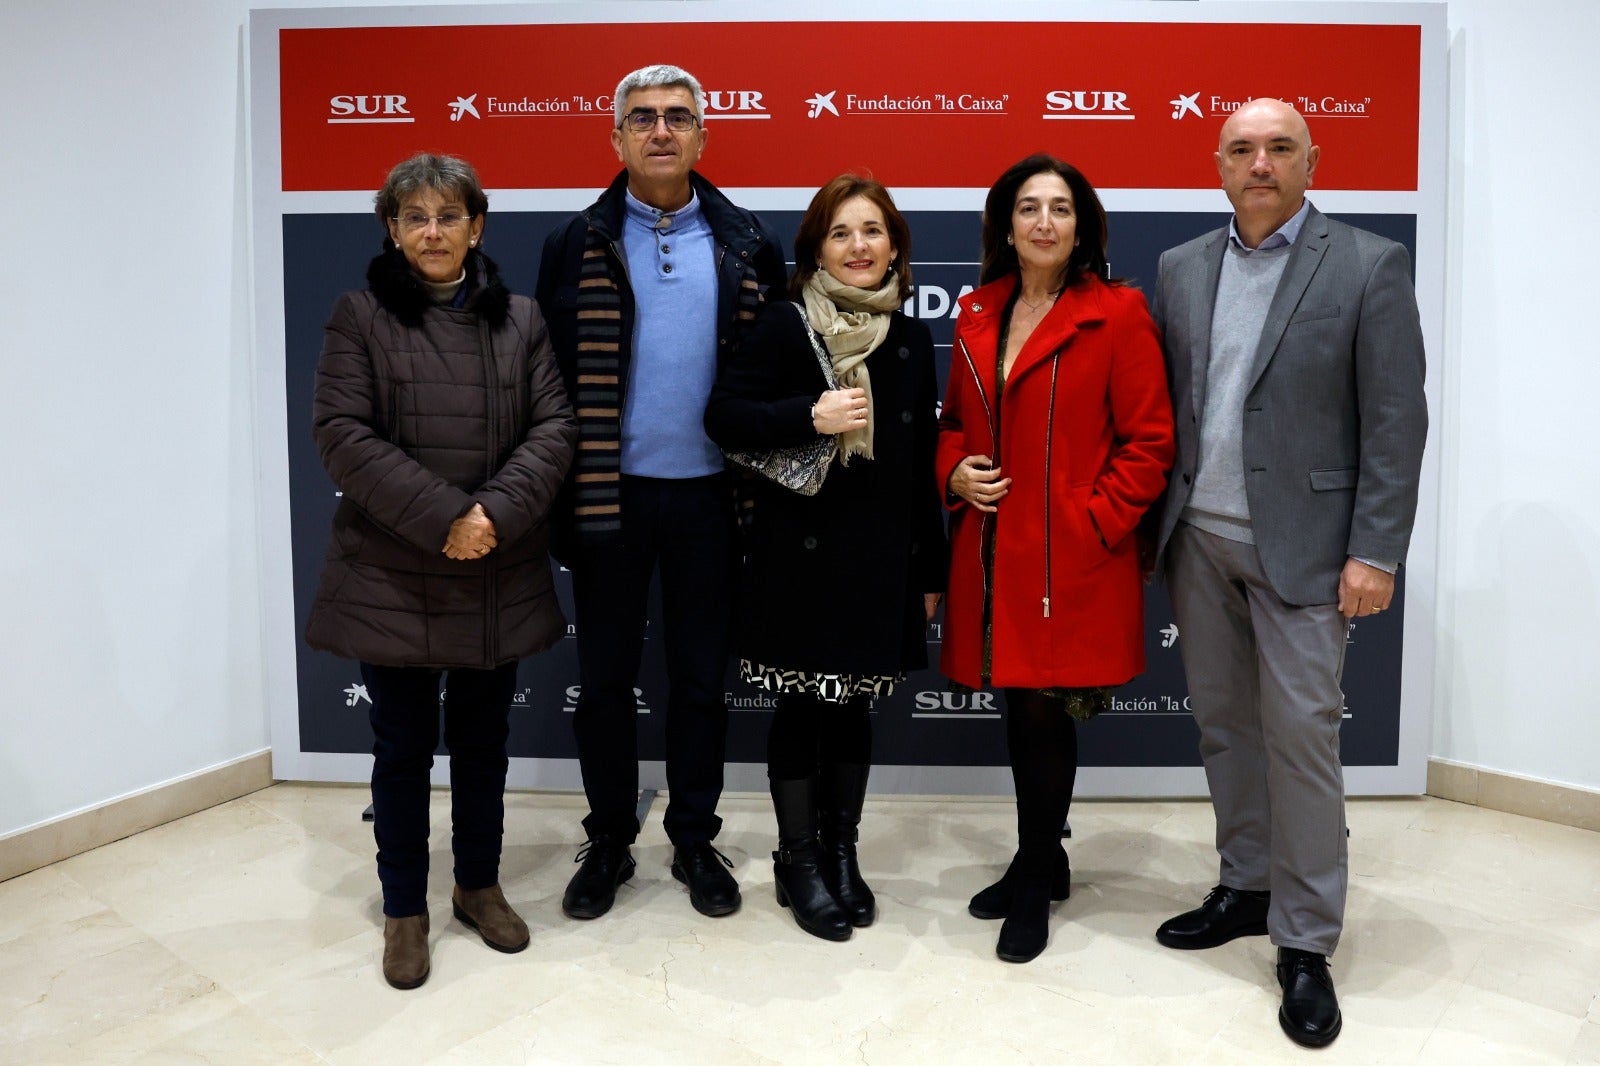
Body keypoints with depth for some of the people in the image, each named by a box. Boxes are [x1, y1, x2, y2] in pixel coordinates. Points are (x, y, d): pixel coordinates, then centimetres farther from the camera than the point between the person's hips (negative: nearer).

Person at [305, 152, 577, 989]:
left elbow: (554, 426, -2)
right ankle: (404, 907, 26)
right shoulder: (360, 316, -1)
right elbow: (342, 434, -11)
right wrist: (443, 518, -19)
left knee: (483, 738, 15)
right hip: (392, 576, -2)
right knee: (403, 746, 9)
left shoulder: (519, 319, 6)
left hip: (499, 576, 2)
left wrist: (497, 512, -17)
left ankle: (479, 885, 33)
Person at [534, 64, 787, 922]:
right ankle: (608, 842, 28)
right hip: (610, 494, 0)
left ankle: (695, 841, 28)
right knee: (605, 676, 10)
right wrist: (558, 490, -6)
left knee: (701, 678, 11)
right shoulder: (577, 245, 2)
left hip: (708, 494, 1)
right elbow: (550, 372, 0)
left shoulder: (748, 245, 4)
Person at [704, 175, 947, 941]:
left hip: (882, 557, 4)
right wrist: (811, 416, -23)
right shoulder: (786, 325, -5)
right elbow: (723, 415, -9)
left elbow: (924, 462, 10)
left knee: (854, 707, 13)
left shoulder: (911, 340, 9)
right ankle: (798, 862, 22)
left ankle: (842, 851, 29)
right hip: (800, 553, -4)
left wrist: (930, 569, 10)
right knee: (801, 707, 5)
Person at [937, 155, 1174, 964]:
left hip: (1072, 561, -5)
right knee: (1020, 712, 14)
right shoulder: (978, 314, 11)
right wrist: (955, 473, 0)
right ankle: (1043, 862, 35)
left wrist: (1093, 521, -14)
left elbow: (1148, 442, -7)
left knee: (1044, 713, 1)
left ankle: (1034, 885, 21)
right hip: (993, 555, 5)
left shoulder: (1118, 315, -5)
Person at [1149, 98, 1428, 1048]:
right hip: (1198, 539, 5)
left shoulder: (1370, 266, -4)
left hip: (1299, 542, -4)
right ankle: (1246, 888, 31)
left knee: (1301, 736, -2)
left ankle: (1306, 942, 13)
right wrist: (1157, 518, 4)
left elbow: (1397, 422, -7)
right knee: (1224, 725, 13)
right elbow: (1159, 400, 9)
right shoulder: (1182, 268, 9)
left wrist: (1374, 554, -12)